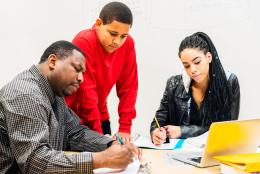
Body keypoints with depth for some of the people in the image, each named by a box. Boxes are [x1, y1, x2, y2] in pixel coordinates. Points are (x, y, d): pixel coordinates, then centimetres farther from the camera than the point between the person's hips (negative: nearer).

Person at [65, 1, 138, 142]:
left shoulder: (128, 44, -8)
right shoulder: (84, 42, -24)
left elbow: (128, 86, -5)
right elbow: (85, 91, -26)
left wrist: (125, 128, -10)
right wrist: (97, 133, -26)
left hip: (99, 115, 5)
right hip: (70, 115, -5)